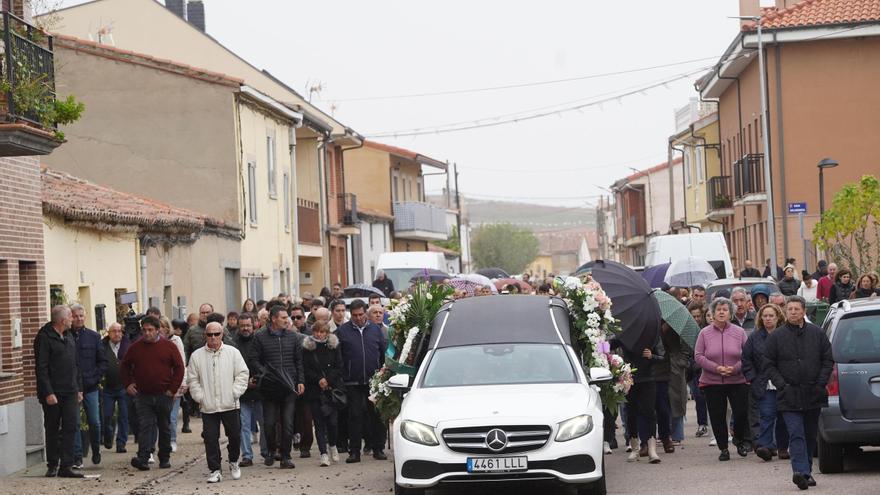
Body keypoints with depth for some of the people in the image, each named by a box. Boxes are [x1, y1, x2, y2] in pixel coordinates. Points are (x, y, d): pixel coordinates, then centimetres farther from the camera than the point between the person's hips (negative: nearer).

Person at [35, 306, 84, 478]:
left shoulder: (69, 337, 15)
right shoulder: (44, 338, -10)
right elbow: (41, 368, -15)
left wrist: (79, 388, 15)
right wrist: (48, 393, -20)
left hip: (70, 392, 7)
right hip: (53, 393, -6)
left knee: (71, 428, 0)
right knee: (52, 430, 3)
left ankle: (66, 466, 2)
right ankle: (52, 466, 13)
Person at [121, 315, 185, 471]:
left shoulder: (169, 347, -1)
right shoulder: (135, 347, 4)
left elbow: (179, 368, 1)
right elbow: (124, 366, 16)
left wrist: (173, 389, -5)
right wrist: (128, 384, 5)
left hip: (164, 395, 0)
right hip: (142, 395, 0)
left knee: (164, 427, 10)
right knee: (145, 426, -10)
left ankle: (165, 458, 21)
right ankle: (143, 459, -19)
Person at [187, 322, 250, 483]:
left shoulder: (233, 352, 3)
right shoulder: (197, 356, 4)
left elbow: (243, 374, 3)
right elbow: (192, 380, 7)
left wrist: (234, 393, -6)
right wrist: (200, 397, -3)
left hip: (230, 404, 0)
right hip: (208, 406, 0)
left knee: (235, 435, 5)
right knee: (211, 439, -1)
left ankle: (233, 462, 30)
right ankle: (215, 471, 7)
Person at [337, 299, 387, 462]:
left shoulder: (375, 329, 8)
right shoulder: (342, 331, 0)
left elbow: (385, 351, 11)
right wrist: (341, 375, -2)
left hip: (374, 381, 2)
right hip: (353, 382, -2)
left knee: (377, 415, 5)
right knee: (355, 416, 0)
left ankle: (378, 449, 14)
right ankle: (354, 452, 4)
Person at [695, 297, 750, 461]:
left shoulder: (739, 332, 2)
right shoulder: (704, 333, 1)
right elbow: (698, 356, -3)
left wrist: (735, 368, -15)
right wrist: (716, 368, -15)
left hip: (737, 381, 0)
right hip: (712, 382, 0)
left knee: (742, 413, -2)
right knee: (717, 416, 3)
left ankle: (740, 440, 25)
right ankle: (723, 448, 15)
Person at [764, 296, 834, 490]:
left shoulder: (817, 334, 6)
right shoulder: (776, 336, 2)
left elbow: (828, 360, 9)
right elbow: (769, 365, 3)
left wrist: (821, 383, -2)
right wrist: (782, 385, -8)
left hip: (814, 394, 3)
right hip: (789, 395, -3)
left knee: (810, 435, 11)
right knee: (796, 434, -13)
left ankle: (805, 471, 22)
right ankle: (801, 471, -22)